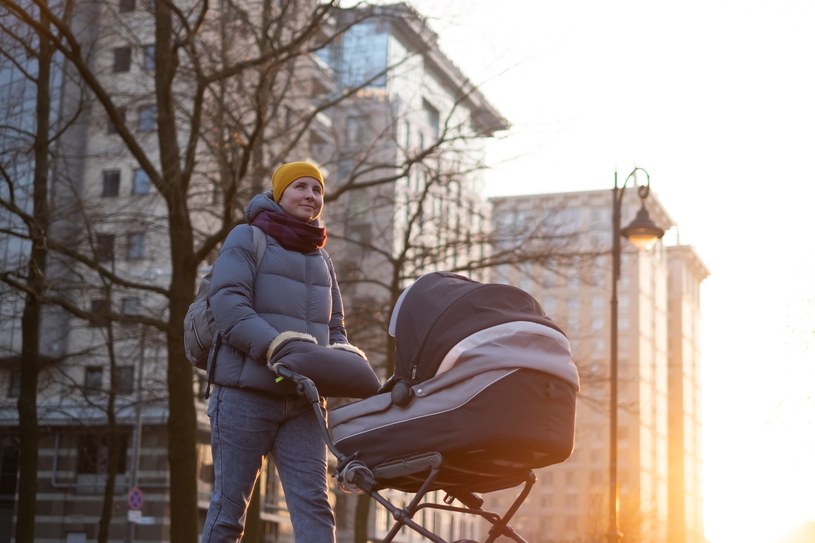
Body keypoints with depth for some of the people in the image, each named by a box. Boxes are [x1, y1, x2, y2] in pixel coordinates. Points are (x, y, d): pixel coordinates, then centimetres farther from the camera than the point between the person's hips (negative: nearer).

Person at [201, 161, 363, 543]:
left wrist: (342, 355, -2)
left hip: (303, 400, 5)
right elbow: (227, 302, -10)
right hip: (245, 393, -5)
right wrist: (276, 345, -24)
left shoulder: (322, 258, 21)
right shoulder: (247, 239, 4)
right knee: (230, 504, -1)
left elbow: (335, 327, 23)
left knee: (313, 501, -6)